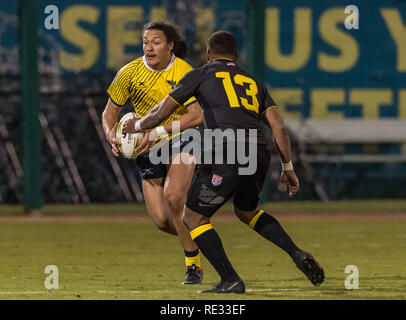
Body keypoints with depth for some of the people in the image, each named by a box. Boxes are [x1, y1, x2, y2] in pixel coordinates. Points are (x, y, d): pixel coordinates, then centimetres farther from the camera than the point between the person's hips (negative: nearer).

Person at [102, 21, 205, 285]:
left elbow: (197, 115, -25)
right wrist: (112, 135, -19)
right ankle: (196, 239, 29)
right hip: (148, 148, 3)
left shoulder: (184, 73, -15)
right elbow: (110, 113, 3)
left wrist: (157, 132, -34)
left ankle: (193, 264, -14)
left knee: (174, 196, -29)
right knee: (161, 220, -6)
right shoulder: (129, 73, -7)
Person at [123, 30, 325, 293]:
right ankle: (297, 254, 15)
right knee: (247, 211, 31)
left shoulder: (200, 75, 15)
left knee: (193, 217, 8)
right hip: (259, 154, 6)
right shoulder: (253, 82, 27)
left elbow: (161, 113, 18)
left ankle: (230, 280, -4)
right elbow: (279, 127, 18)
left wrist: (138, 126, 37)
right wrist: (288, 168, 22)